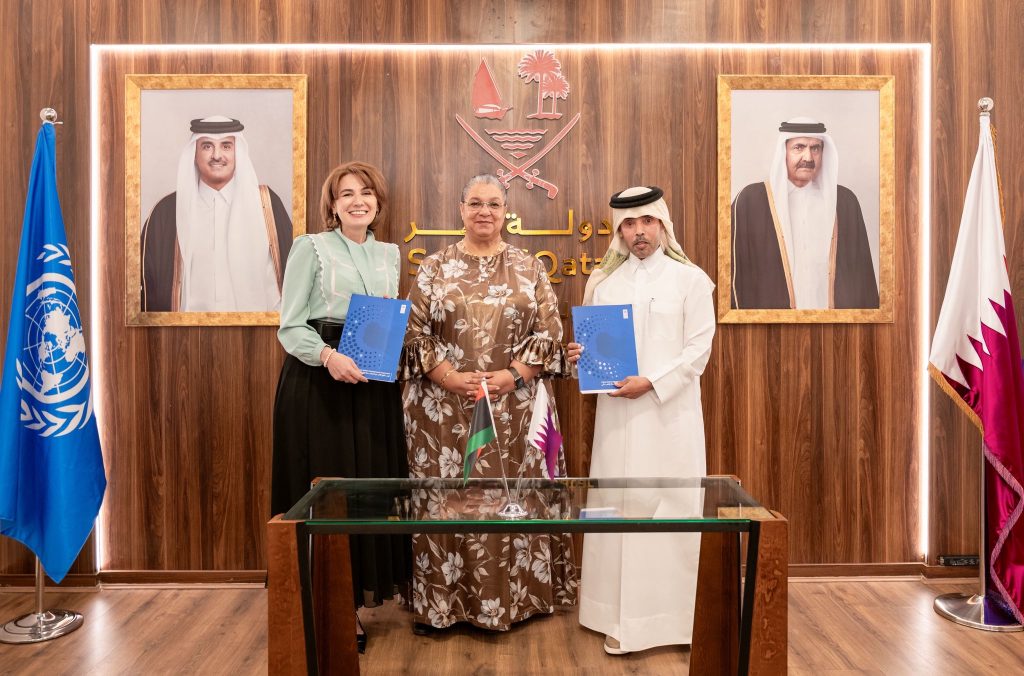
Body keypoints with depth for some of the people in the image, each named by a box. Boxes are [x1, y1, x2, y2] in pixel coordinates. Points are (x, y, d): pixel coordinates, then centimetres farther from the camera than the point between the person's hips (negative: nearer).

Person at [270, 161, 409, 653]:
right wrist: (329, 356, -24)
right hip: (318, 382, -5)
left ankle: (356, 593, 21)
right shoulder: (310, 248, -1)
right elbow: (289, 326, -7)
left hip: (375, 383, 5)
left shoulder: (389, 254, 14)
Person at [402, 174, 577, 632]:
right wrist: (450, 377, -13)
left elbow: (550, 331, 0)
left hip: (516, 408, 1)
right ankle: (442, 599, 19)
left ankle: (518, 592, 23)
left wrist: (512, 376, -13)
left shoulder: (528, 268, 6)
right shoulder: (434, 268, 6)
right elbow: (414, 333, 0)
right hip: (445, 407, 0)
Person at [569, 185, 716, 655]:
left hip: (671, 412, -3)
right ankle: (624, 617, 15)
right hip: (617, 411, 3)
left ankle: (678, 615, 16)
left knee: (672, 509, 1)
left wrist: (651, 383, -16)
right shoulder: (602, 281, 11)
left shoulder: (690, 279, 1)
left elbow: (699, 349, -6)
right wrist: (579, 355, -7)